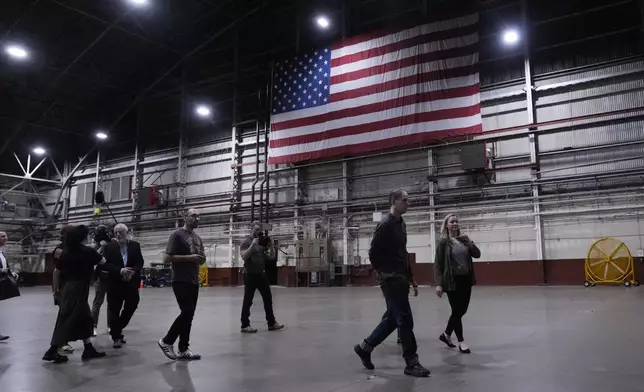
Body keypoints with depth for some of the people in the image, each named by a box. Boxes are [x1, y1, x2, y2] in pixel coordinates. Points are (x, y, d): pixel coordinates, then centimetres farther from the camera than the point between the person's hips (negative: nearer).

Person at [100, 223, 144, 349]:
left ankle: (117, 329, 32)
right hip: (115, 283, -2)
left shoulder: (135, 245, 5)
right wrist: (120, 271, -23)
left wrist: (133, 271, -19)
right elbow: (106, 264, -10)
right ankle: (116, 336, 11)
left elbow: (140, 262, 0)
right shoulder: (109, 247, -1)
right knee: (114, 310, 0)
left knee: (131, 307, 8)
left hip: (131, 283, 2)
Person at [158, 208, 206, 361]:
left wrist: (202, 259, 0)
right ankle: (167, 341, 4)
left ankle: (183, 350, 13)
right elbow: (167, 258, -13)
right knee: (187, 313, -13)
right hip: (181, 281, -7)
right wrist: (189, 257, -18)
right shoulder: (177, 235, -6)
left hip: (194, 282, 7)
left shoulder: (198, 238, 17)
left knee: (189, 315, 7)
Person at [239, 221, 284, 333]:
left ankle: (271, 323, 17)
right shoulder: (246, 243, -5)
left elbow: (272, 257, 11)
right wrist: (253, 244, -23)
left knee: (268, 299, 9)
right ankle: (245, 325, 6)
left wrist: (271, 245, -2)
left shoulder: (263, 243, 12)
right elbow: (244, 256, -21)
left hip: (262, 274, 7)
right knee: (248, 301, -1)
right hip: (250, 275, -6)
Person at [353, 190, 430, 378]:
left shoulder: (401, 224, 13)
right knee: (405, 320, -5)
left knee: (392, 318, 15)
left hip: (400, 279, 9)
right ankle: (412, 363, 5)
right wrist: (382, 273, -7)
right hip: (391, 280, -9)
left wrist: (408, 276, 15)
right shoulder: (385, 224, -15)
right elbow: (373, 253, -15)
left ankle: (365, 346, 27)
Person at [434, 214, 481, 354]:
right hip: (452, 281, -6)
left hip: (466, 280, 6)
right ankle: (461, 342, 13)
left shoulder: (464, 240, 9)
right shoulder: (444, 242, -7)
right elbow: (438, 264, -10)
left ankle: (446, 334, 30)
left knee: (461, 310, 12)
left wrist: (469, 241, -10)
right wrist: (438, 284, -17)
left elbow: (477, 254, 3)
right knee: (457, 311, 0)